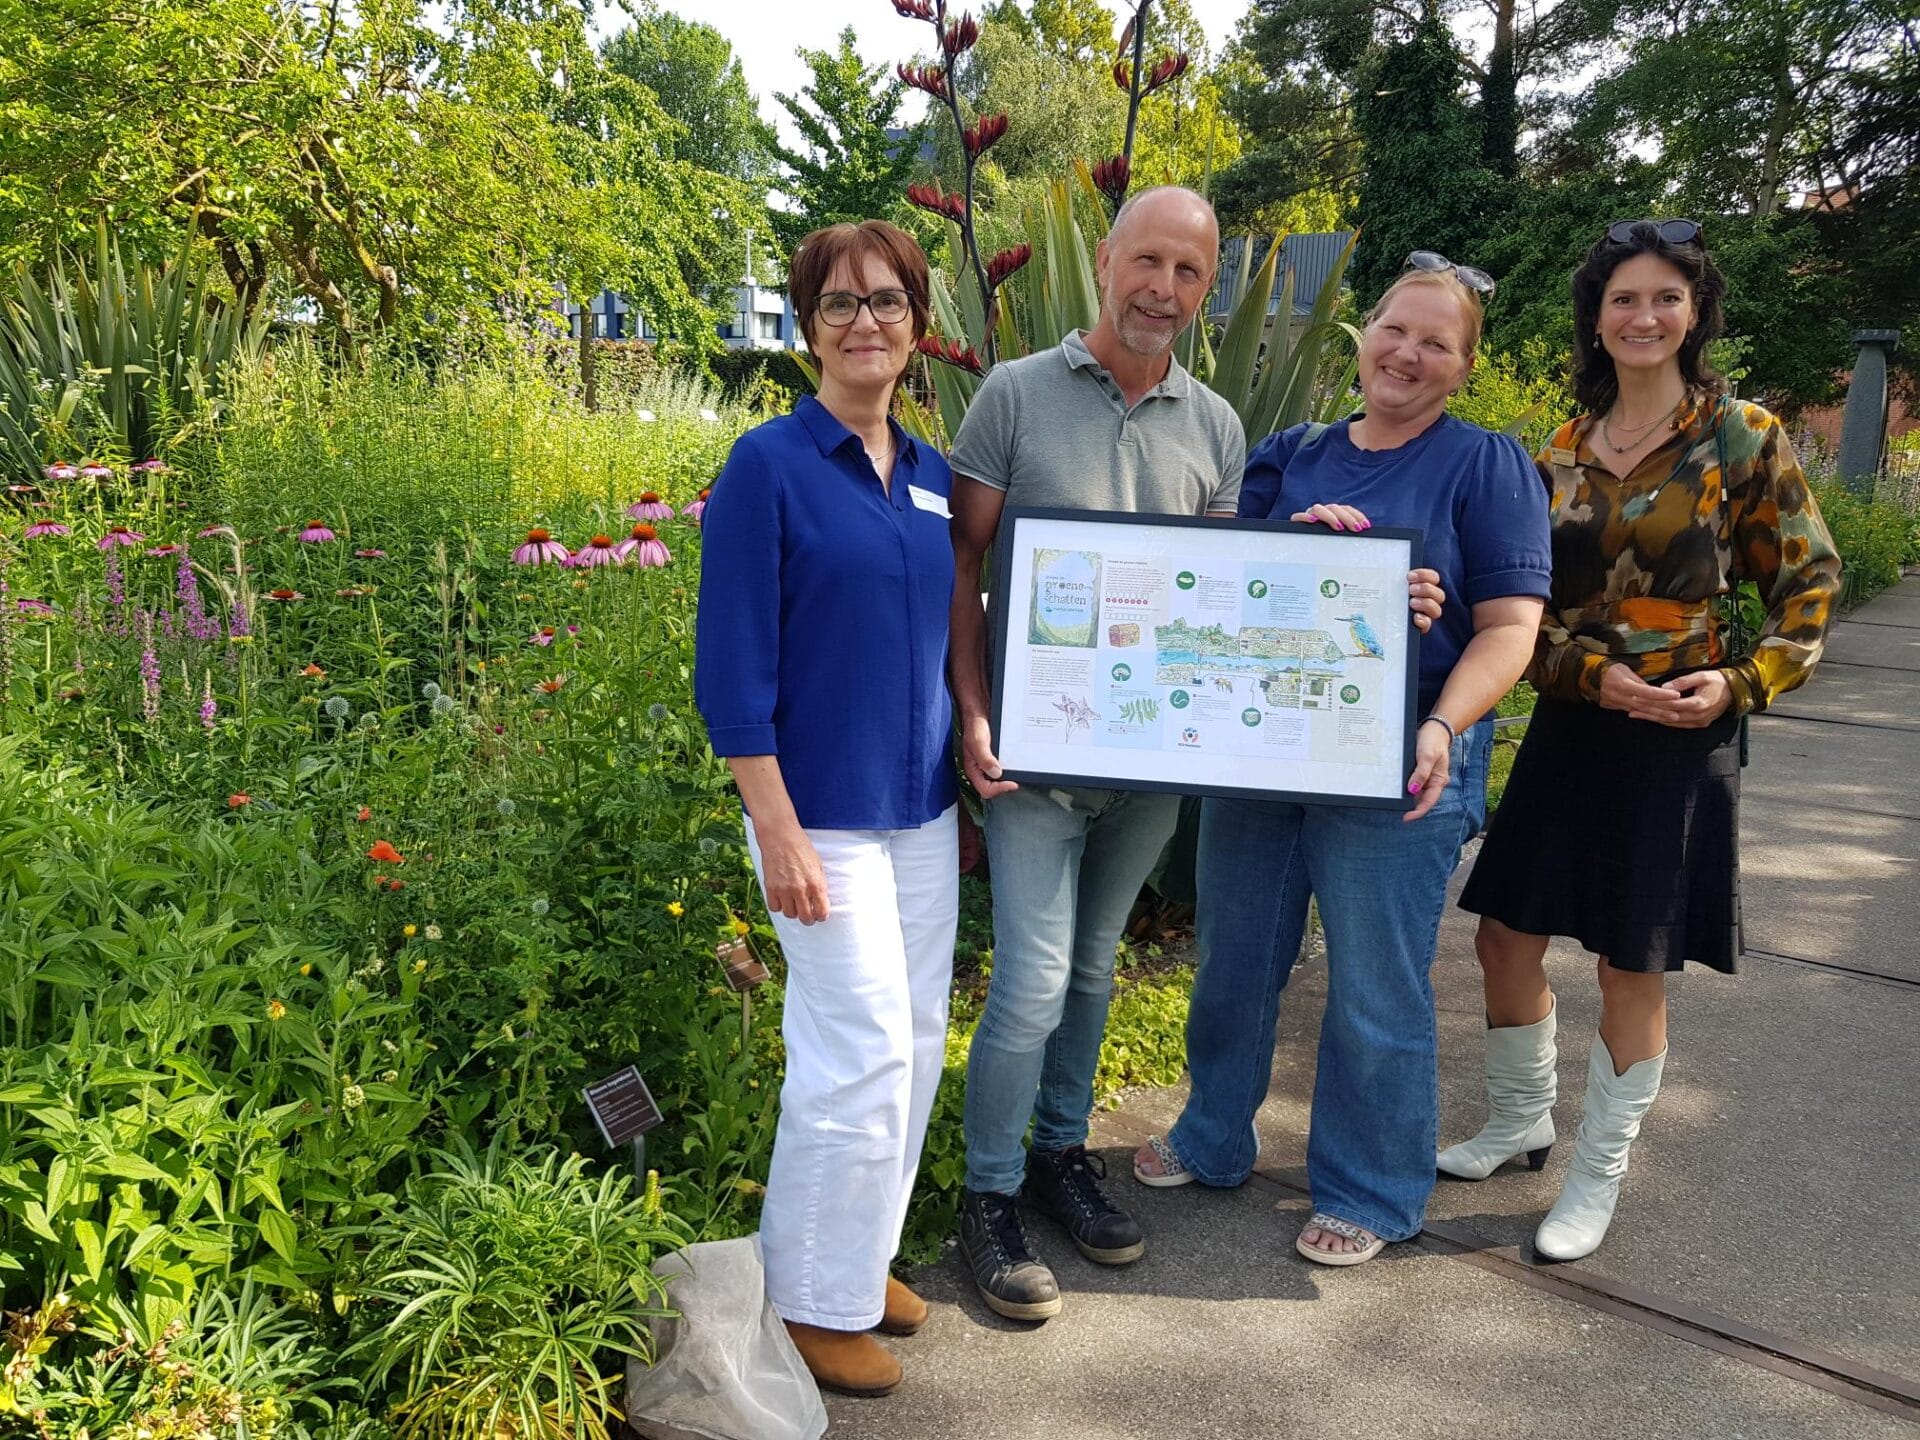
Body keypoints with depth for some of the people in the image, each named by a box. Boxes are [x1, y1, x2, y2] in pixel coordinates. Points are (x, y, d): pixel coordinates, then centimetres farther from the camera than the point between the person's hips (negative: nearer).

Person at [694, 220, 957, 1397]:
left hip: (925, 809, 7)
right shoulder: (768, 466, -10)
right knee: (862, 1054, -4)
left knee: (918, 1040, 12)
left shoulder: (935, 477, 8)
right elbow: (732, 666, -13)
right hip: (828, 813, -6)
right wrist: (780, 833, -16)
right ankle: (813, 1299, 17)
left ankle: (864, 1259, 30)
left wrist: (967, 772, 12)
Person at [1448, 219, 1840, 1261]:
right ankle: (1519, 1122, 34)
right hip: (1570, 725, 4)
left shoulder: (1740, 437, -3)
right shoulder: (1565, 451, 6)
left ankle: (1597, 1179, 23)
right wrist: (1593, 673, -12)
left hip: (1678, 738, -4)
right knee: (1505, 932, 8)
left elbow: (1808, 579, 0)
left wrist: (1745, 682, -14)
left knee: (1631, 967, 4)